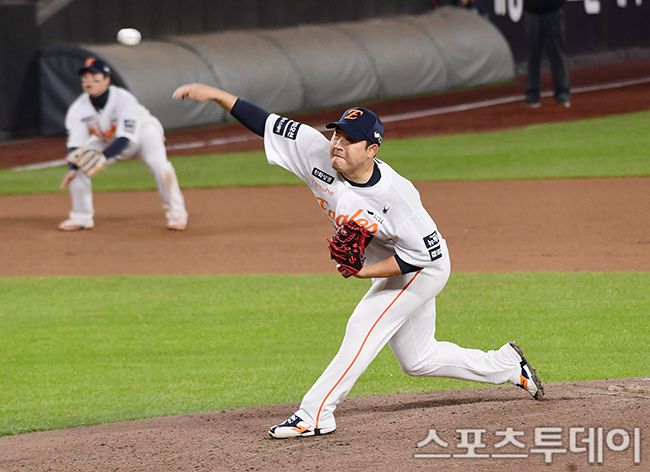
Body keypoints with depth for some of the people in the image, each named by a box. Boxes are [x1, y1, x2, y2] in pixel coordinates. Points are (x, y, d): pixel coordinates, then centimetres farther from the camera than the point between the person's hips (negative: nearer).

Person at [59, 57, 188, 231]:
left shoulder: (123, 99, -36)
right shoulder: (78, 109, -23)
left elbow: (125, 138, -41)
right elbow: (75, 143, -22)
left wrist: (104, 157, -54)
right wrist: (72, 169, -39)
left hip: (142, 132, -4)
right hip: (107, 140, 4)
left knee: (160, 165, -30)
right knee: (77, 166, -11)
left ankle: (176, 214, -12)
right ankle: (81, 218, 6)